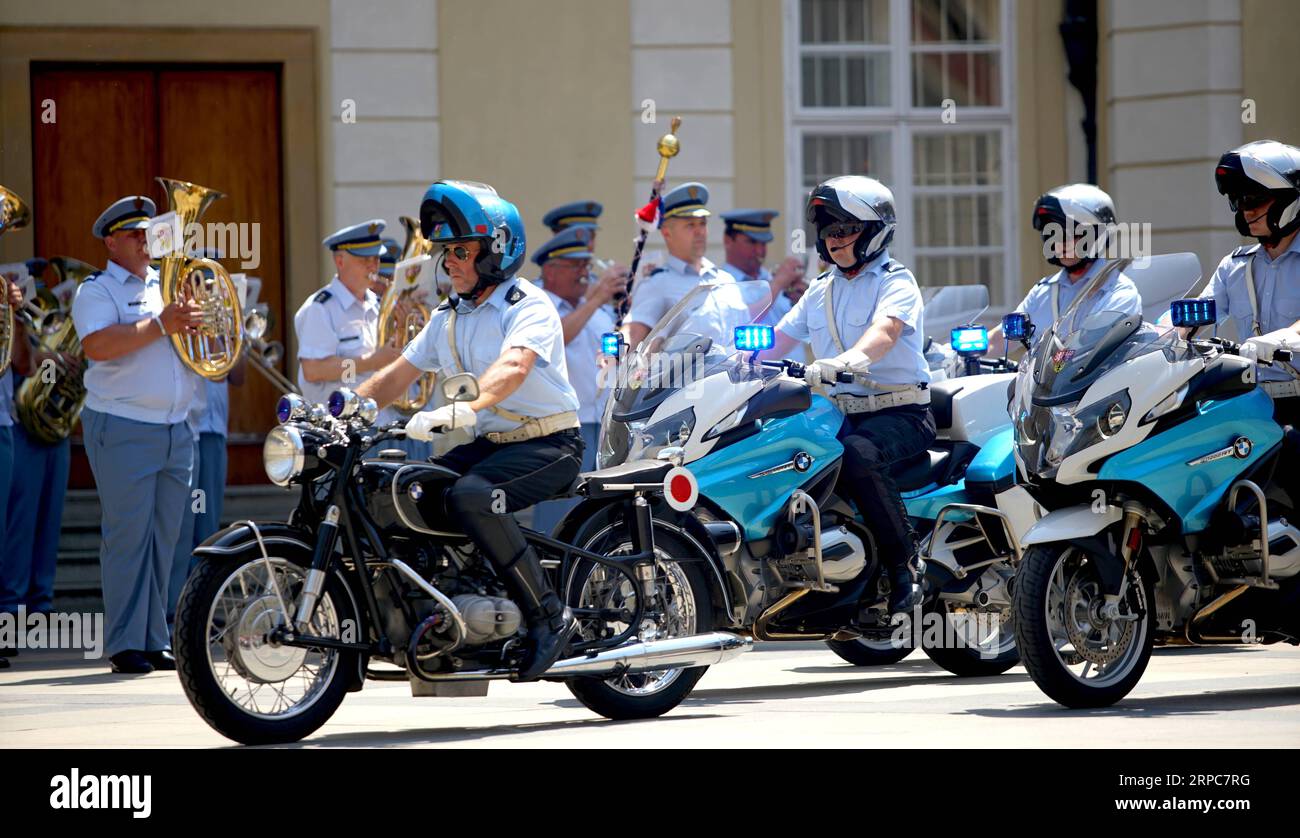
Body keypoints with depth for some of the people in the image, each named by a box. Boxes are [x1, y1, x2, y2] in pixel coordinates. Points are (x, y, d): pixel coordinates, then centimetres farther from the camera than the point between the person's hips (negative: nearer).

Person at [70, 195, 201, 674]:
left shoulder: (170, 286, 17)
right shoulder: (98, 291, -2)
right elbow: (97, 346, -20)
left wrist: (197, 325, -3)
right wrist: (160, 325, -21)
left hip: (176, 430, 6)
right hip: (123, 431, -6)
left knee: (163, 540, 7)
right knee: (127, 536, -7)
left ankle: (155, 641, 11)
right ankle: (125, 645, -5)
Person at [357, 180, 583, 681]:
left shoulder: (528, 306, -12)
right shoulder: (449, 316, 15)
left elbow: (513, 367, -31)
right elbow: (399, 374, 17)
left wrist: (462, 409, -48)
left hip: (548, 444, -9)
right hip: (490, 443, 9)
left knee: (469, 496, -34)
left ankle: (549, 617, -30)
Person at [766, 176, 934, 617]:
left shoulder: (896, 282, -4)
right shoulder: (820, 290, 20)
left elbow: (884, 331, -24)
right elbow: (778, 340, 20)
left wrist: (847, 360, -44)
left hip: (901, 412, -7)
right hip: (843, 411, 7)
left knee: (859, 455, -37)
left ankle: (905, 565, -26)